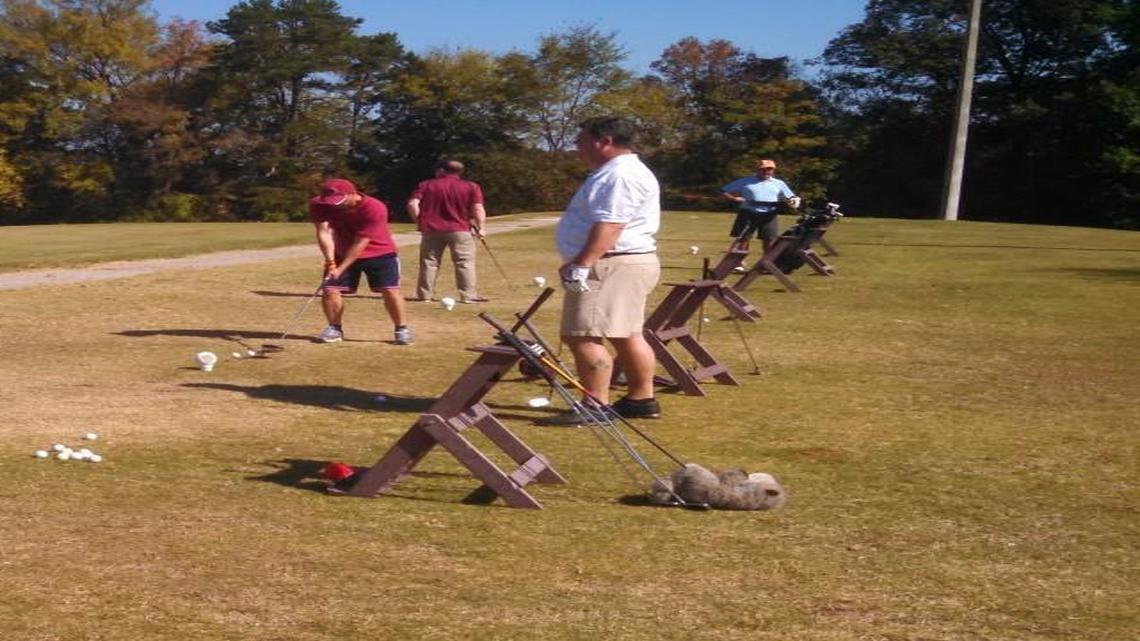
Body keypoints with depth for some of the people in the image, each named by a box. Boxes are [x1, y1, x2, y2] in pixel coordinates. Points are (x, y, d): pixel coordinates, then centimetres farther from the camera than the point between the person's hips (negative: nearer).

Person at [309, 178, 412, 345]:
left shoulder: (374, 208, -32)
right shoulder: (318, 205, -20)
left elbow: (360, 243, -30)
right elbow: (324, 232, -25)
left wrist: (341, 268, -31)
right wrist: (330, 261, -38)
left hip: (380, 253, -3)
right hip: (342, 253, 3)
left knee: (390, 290, -11)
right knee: (329, 289, -6)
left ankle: (402, 329, 3)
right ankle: (335, 329, 11)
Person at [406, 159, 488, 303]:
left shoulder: (426, 185, 7)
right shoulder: (471, 187, 3)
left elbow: (413, 204, -2)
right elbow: (478, 209, -7)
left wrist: (419, 222, 8)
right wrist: (480, 227, 0)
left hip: (431, 229, 2)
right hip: (460, 230, -2)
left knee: (429, 262, 9)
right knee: (465, 263, 2)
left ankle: (424, 295, 12)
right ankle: (468, 295, -2)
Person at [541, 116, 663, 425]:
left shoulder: (621, 175, -17)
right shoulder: (614, 173, 20)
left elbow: (609, 226, -27)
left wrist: (582, 265, -30)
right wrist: (577, 262, 24)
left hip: (612, 267, -12)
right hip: (623, 264, 12)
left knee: (584, 337, -13)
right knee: (627, 336, 16)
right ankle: (642, 400, 23)